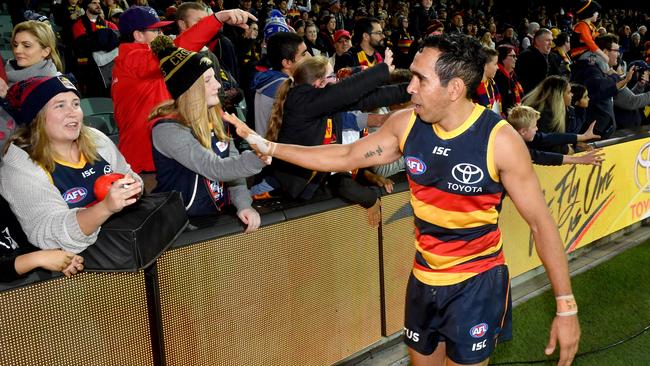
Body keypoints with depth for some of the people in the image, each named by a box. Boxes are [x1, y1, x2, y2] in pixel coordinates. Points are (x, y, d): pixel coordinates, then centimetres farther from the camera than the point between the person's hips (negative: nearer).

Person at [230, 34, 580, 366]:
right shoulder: (405, 124, -9)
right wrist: (265, 145, 1)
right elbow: (345, 157, 3)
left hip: (477, 281, -4)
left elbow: (541, 222, -15)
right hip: (424, 277, 5)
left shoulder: (499, 139, -22)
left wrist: (565, 306, -15)